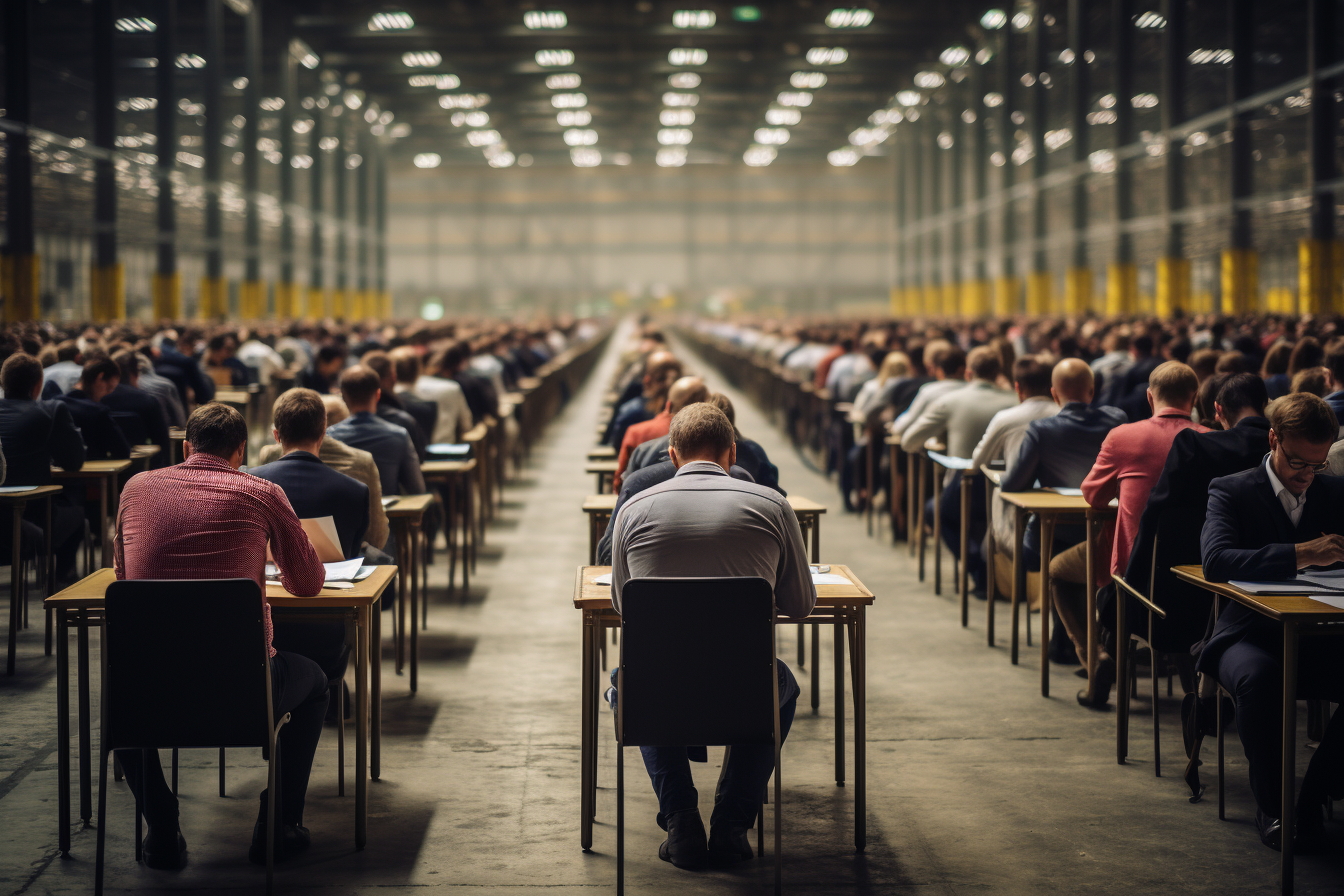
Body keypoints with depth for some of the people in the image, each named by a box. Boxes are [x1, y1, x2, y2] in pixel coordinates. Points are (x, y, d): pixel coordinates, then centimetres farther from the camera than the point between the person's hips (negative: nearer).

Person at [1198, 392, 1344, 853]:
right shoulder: (1231, 491, -1)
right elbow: (1215, 560, -20)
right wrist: (1299, 554, -30)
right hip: (1251, 637, -3)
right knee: (1257, 678, -38)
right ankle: (1271, 805, -14)